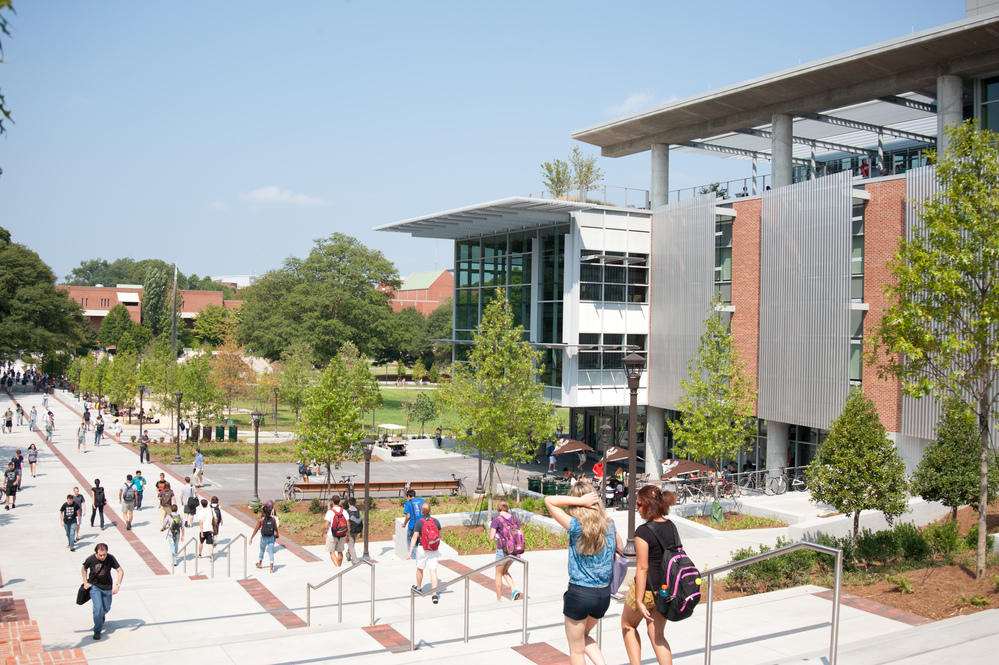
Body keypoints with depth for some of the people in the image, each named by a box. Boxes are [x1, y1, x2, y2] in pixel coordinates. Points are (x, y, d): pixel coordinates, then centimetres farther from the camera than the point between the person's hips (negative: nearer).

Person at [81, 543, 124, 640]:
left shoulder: (110, 558, -21)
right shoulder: (90, 559, -19)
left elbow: (120, 571, -17)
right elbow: (84, 569, 4)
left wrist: (117, 585, -29)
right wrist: (85, 583, -1)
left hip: (107, 587, 2)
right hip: (94, 586, -1)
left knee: (106, 609, 14)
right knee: (98, 608, -15)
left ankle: (101, 616, 51)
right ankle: (97, 630, 4)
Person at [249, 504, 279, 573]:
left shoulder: (261, 520, -12)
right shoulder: (273, 518, -5)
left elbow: (256, 529, -9)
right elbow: (276, 528, 6)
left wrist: (251, 538, -2)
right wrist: (277, 534, 25)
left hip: (264, 538, -1)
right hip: (271, 538, 1)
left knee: (262, 550, 26)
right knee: (271, 553, 3)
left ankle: (260, 564, 45)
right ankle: (271, 568, -8)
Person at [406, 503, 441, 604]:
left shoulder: (419, 522, -12)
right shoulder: (436, 521, -1)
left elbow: (414, 538, -18)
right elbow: (440, 536, 10)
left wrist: (410, 552, -19)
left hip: (422, 549, -2)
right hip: (434, 550, 2)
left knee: (420, 569, 20)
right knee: (433, 571, -2)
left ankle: (418, 587, 42)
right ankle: (434, 594, -14)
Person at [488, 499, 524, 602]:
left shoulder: (497, 519, -11)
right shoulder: (514, 518, 3)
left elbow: (491, 537, -15)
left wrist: (490, 530, 4)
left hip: (502, 550, -5)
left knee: (498, 575, 13)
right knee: (505, 571, 25)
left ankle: (499, 601, 21)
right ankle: (514, 590, 4)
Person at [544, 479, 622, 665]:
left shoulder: (576, 526, -17)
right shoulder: (609, 524, -3)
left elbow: (549, 501, -13)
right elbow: (621, 550, 14)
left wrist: (580, 500, -18)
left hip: (580, 594, -5)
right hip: (604, 594, 5)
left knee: (576, 648, 14)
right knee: (583, 636, 29)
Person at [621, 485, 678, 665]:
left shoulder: (643, 532, -19)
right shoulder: (671, 527, 3)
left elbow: (642, 568, -20)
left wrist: (639, 601, -17)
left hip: (646, 589, -6)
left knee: (628, 624, 20)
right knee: (657, 636, 16)